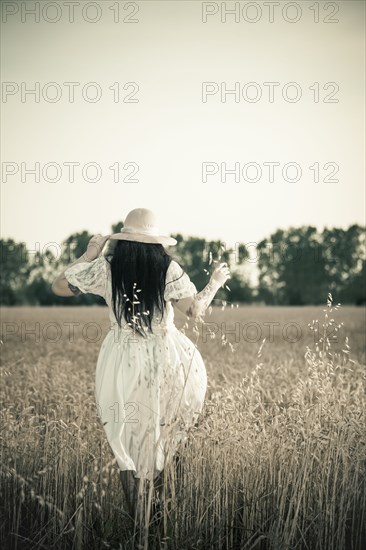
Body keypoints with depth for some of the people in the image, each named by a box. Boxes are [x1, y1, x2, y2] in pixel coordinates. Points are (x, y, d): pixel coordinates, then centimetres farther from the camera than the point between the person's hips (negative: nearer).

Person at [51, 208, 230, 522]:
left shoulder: (105, 268, -8)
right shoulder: (168, 269, -11)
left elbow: (59, 287, -1)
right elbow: (195, 310, -15)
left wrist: (88, 256, 7)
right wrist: (215, 283, 1)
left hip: (121, 363, 0)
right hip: (163, 359, 0)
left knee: (125, 435, 13)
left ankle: (134, 514, 13)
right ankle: (160, 488, 29)